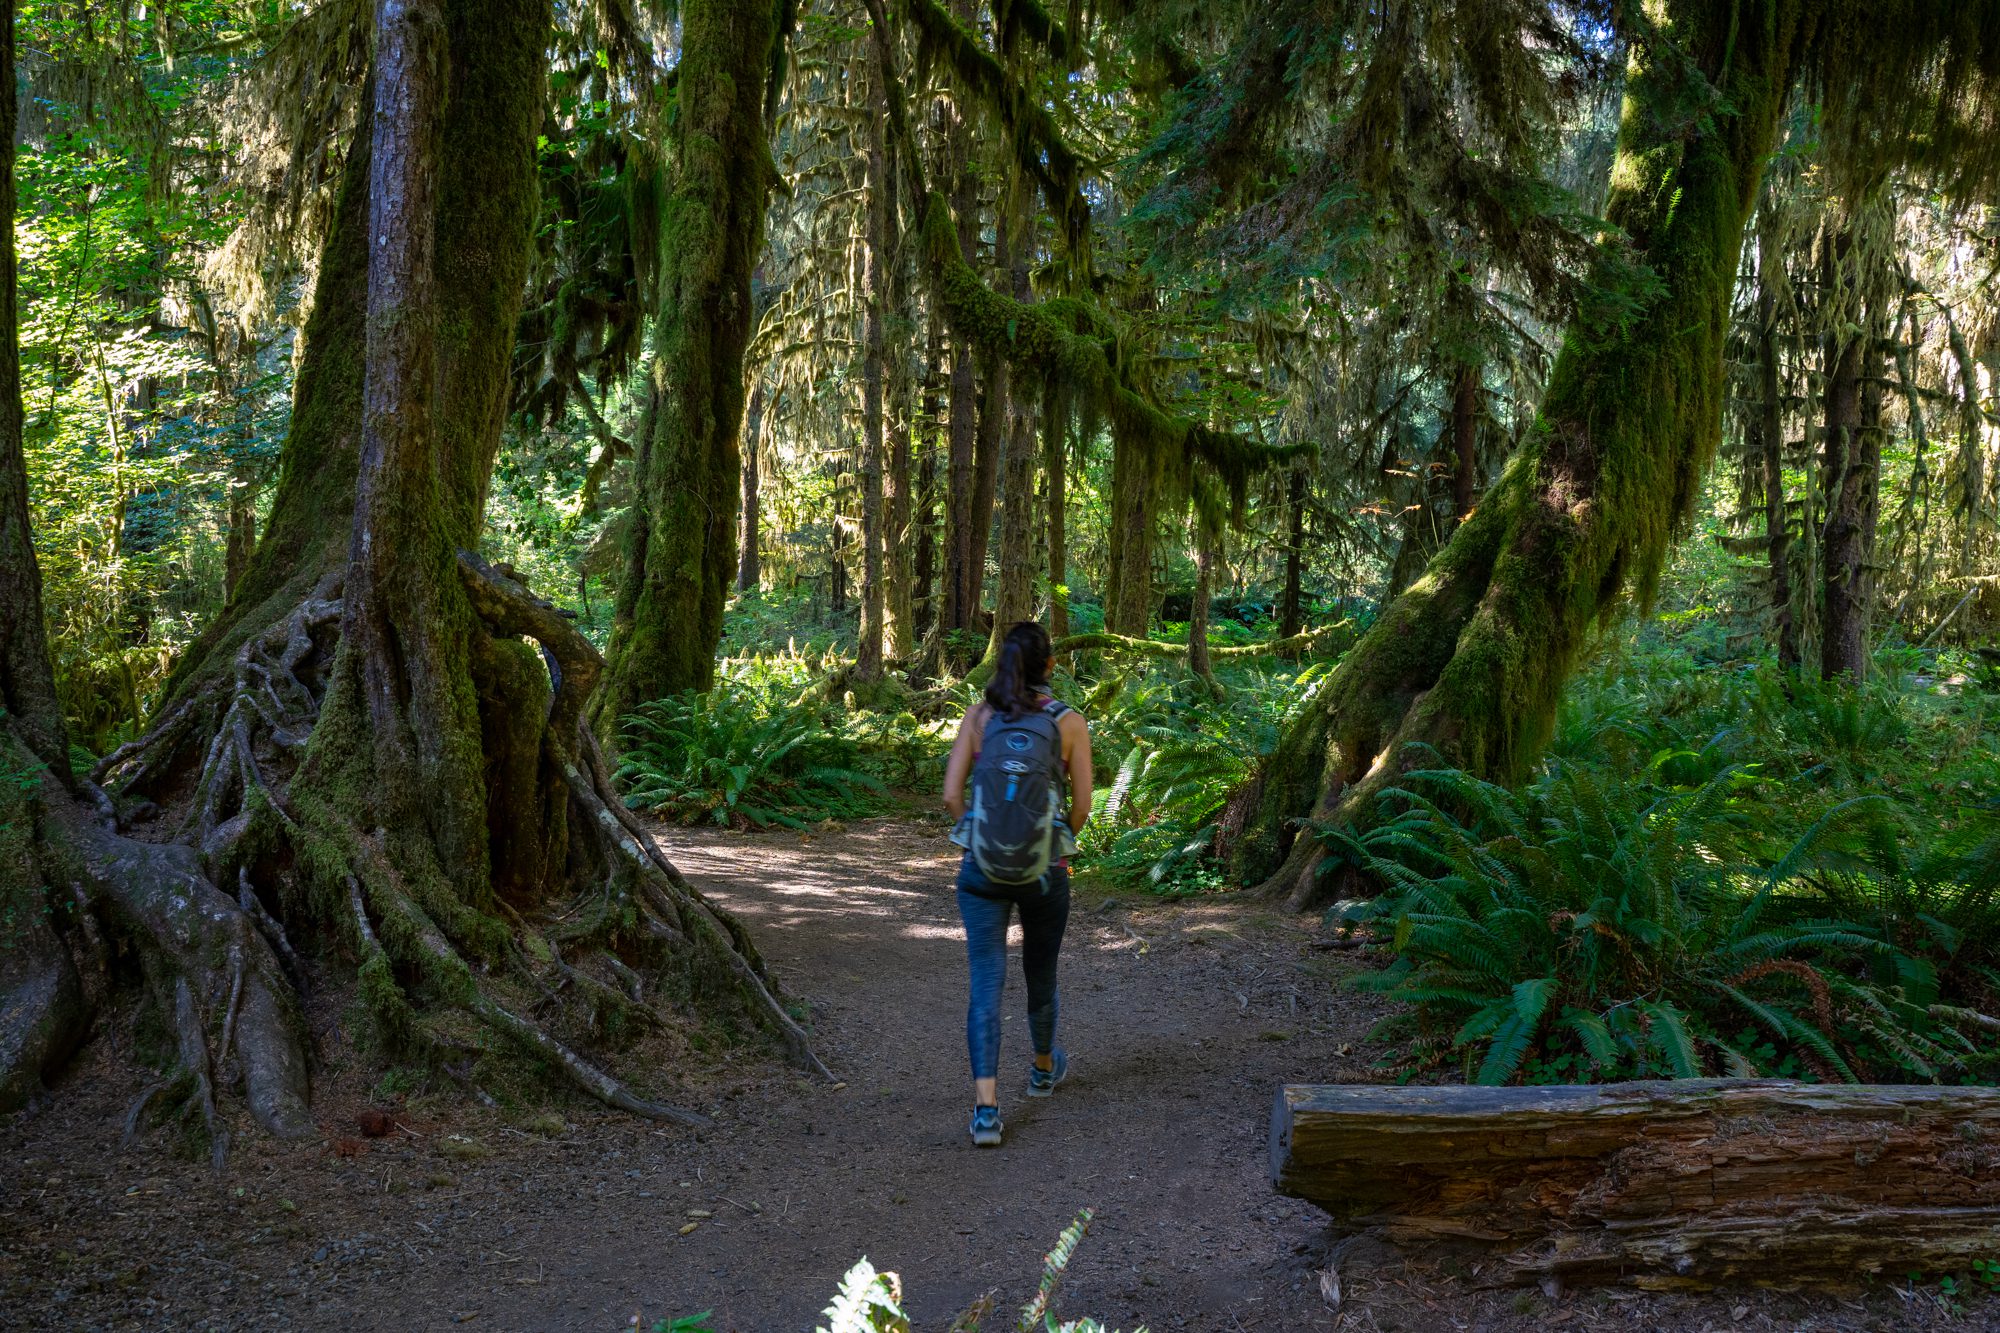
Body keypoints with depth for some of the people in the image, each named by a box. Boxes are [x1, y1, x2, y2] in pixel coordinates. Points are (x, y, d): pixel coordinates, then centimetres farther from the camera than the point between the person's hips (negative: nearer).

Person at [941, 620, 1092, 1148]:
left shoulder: (979, 716, -3)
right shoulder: (1069, 723, -6)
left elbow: (951, 795, -4)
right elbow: (1081, 806, -2)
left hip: (982, 868, 0)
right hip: (1044, 870, 0)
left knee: (986, 984, 1)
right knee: (1040, 974, 21)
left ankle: (986, 1106, -9)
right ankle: (1044, 1067, 45)